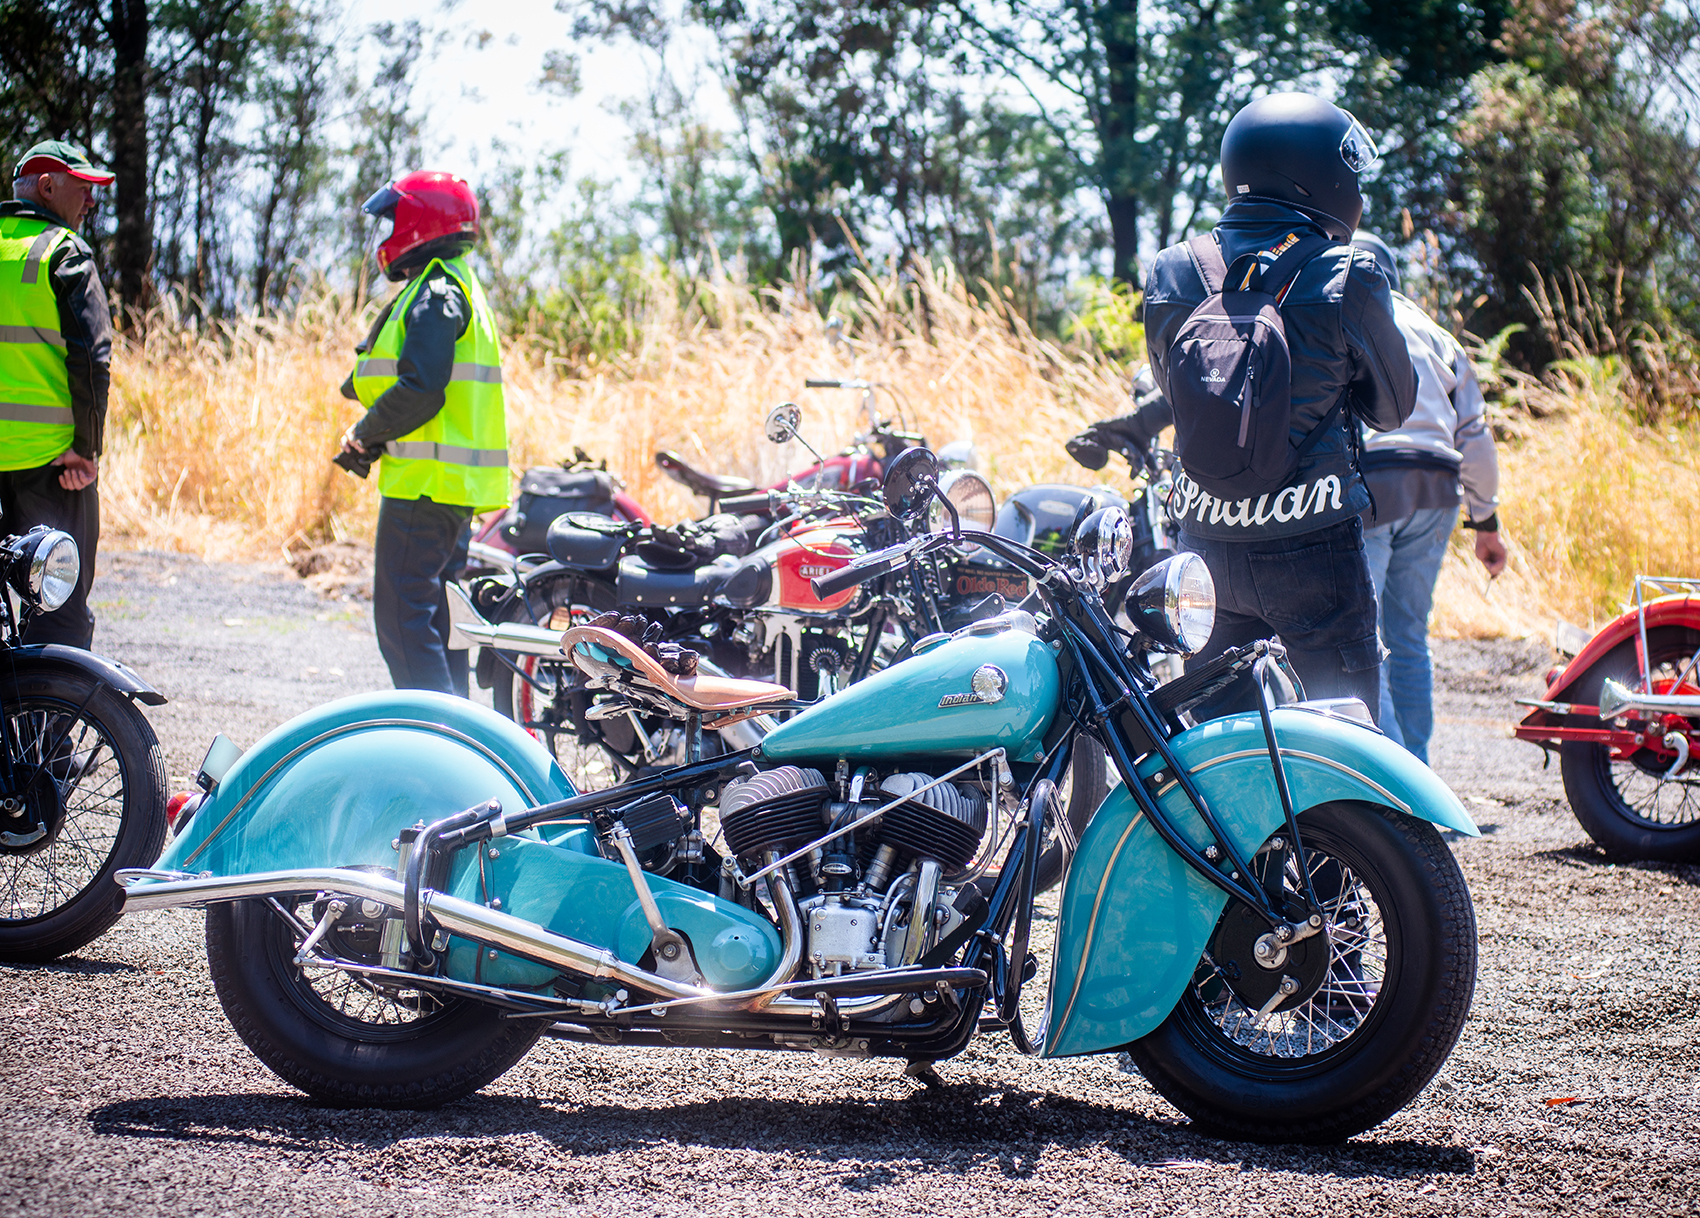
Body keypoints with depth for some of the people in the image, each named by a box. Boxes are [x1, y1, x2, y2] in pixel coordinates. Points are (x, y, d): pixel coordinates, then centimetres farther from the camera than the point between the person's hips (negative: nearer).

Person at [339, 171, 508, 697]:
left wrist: (366, 433, -8)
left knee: (403, 619, -11)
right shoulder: (456, 288, 20)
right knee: (435, 617, 15)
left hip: (425, 483, -11)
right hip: (456, 487, 11)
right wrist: (373, 439, 10)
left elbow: (419, 391, -23)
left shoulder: (434, 295, -14)